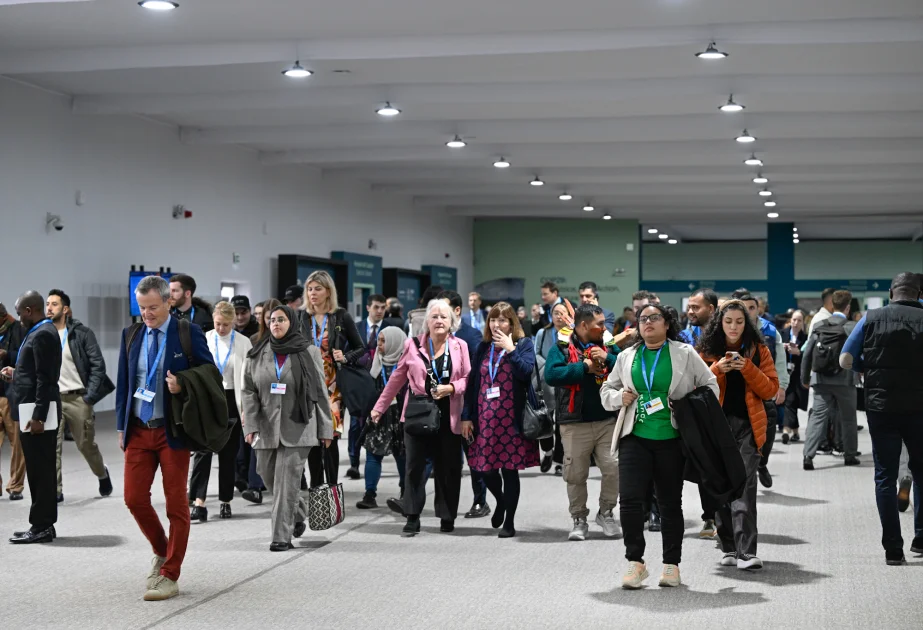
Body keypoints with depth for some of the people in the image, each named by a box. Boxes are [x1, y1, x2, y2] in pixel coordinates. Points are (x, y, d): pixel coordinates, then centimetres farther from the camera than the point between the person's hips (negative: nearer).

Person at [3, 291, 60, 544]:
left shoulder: (42, 335, -15)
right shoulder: (41, 332, 16)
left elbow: (45, 378, -20)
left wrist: (38, 416, -22)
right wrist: (16, 373, 14)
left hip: (38, 412, -10)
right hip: (34, 411, 10)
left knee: (40, 471, -5)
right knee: (39, 471, 13)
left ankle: (42, 527, 0)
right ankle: (42, 524, 18)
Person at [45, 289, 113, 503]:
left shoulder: (82, 333, -4)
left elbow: (98, 365, -6)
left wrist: (89, 397, -12)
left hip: (78, 397, -2)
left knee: (86, 445, 9)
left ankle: (102, 474, 35)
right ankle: (55, 490, -1)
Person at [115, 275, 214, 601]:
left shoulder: (189, 333, -5)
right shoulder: (130, 335, 8)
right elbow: (123, 383, 13)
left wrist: (183, 386, -20)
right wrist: (121, 427, 9)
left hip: (173, 430, -4)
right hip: (138, 430, 4)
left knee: (176, 503, 1)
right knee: (134, 498, 1)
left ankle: (169, 576, 10)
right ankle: (162, 552, 26)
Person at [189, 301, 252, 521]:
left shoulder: (243, 342, -1)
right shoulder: (204, 339, 3)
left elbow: (247, 377, -2)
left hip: (231, 400, 0)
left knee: (228, 452, 7)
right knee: (203, 449, -10)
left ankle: (225, 501, 17)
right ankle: (199, 502, -14)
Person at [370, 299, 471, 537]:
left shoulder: (460, 346, 3)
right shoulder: (413, 345, 3)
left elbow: (468, 379, 3)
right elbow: (397, 378, 8)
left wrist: (451, 388, -17)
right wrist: (379, 408, 8)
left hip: (449, 417, 0)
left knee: (448, 468, 6)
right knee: (415, 466, -2)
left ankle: (447, 517, 18)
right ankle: (412, 518, 2)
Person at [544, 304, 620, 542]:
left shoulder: (608, 346, 11)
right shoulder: (562, 348, -1)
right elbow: (551, 374, -19)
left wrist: (608, 359, -14)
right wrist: (585, 366, -14)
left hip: (607, 421, 3)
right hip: (575, 424, -3)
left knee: (613, 468, -3)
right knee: (576, 474, 4)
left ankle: (606, 512, 18)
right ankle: (579, 520, 19)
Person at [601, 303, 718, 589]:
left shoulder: (685, 354, 3)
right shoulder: (627, 357, 12)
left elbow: (710, 385, 6)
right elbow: (607, 389, 19)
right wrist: (618, 397, -3)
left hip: (671, 439, -1)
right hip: (635, 437, 2)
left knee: (670, 502, 8)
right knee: (630, 499, -11)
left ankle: (672, 564, 18)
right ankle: (635, 562, 1)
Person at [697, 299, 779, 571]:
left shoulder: (758, 350, 6)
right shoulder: (706, 351, 6)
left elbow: (771, 389, 1)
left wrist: (748, 369, -13)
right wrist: (717, 369, -14)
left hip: (747, 426, -2)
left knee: (744, 486, -12)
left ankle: (746, 552, -16)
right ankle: (729, 548, 17)